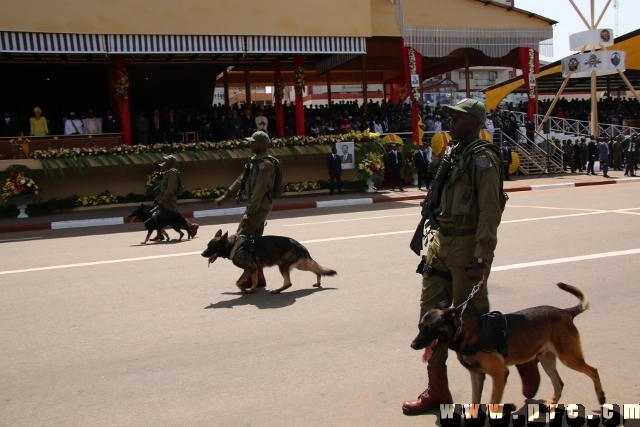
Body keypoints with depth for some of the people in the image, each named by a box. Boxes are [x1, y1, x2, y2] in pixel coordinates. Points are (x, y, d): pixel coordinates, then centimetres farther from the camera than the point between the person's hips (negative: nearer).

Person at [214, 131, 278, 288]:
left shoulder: (265, 164, -17)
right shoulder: (255, 160, 15)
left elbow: (259, 190, -23)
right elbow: (241, 181, 20)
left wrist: (249, 213, -26)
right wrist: (224, 198, 20)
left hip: (260, 206, -10)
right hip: (256, 205, 10)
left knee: (241, 238, -10)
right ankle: (257, 277, 19)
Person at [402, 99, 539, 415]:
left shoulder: (482, 158, -12)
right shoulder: (452, 153, 14)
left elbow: (490, 212, -17)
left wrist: (481, 259, -22)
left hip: (468, 245, -9)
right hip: (442, 241, 9)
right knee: (431, 315, 8)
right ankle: (437, 390, 20)